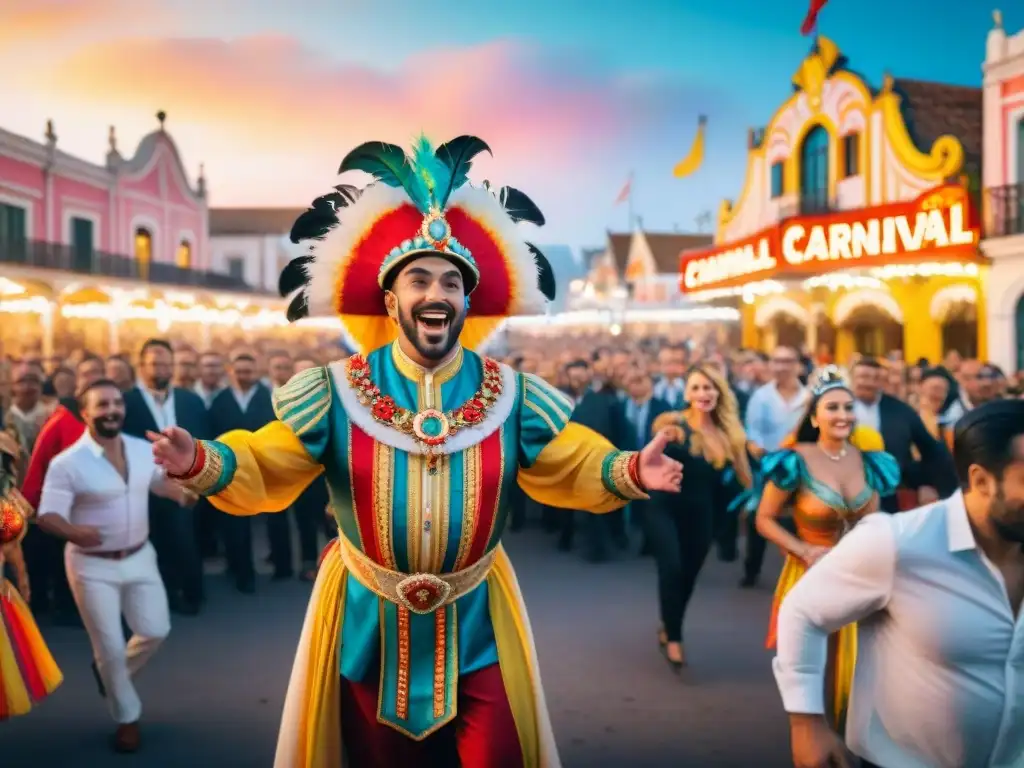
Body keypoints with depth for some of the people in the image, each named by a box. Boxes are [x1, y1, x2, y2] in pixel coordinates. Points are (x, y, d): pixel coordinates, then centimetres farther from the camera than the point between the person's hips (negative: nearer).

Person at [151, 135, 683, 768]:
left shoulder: (509, 393, -5)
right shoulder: (337, 390, -9)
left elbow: (569, 467, -1)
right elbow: (266, 470, -8)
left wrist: (628, 471, -20)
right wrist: (201, 462, -27)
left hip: (476, 623, 1)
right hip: (368, 620, 0)